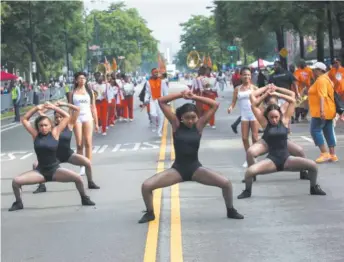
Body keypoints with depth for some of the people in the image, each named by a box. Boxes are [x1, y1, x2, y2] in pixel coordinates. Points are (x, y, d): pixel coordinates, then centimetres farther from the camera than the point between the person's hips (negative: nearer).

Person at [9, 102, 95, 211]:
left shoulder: (55, 133, -2)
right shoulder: (35, 135, 2)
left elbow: (67, 116, 0)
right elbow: (24, 119, 5)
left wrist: (53, 107, -3)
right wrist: (36, 108, -1)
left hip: (55, 170, -1)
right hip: (40, 171, 1)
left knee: (78, 178, -21)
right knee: (16, 181, -18)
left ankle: (84, 199, 5)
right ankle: (18, 203, 7)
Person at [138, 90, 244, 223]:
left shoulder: (199, 125, -1)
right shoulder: (176, 124, -2)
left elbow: (215, 105, -6)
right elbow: (161, 101, -6)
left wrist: (194, 97, -10)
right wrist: (181, 94, -9)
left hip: (195, 168, 0)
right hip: (177, 169, 0)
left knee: (226, 183, -15)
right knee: (146, 186, -18)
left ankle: (231, 211, 13)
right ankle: (150, 214, 9)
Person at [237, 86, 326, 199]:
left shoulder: (284, 121, 3)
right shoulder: (265, 123, 1)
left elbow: (292, 101, 2)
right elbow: (254, 105, -2)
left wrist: (276, 94, 1)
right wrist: (266, 94, 6)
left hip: (286, 159, 1)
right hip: (272, 160, -1)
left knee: (313, 165, -16)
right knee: (250, 171, -27)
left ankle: (314, 188, 12)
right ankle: (247, 191, 4)